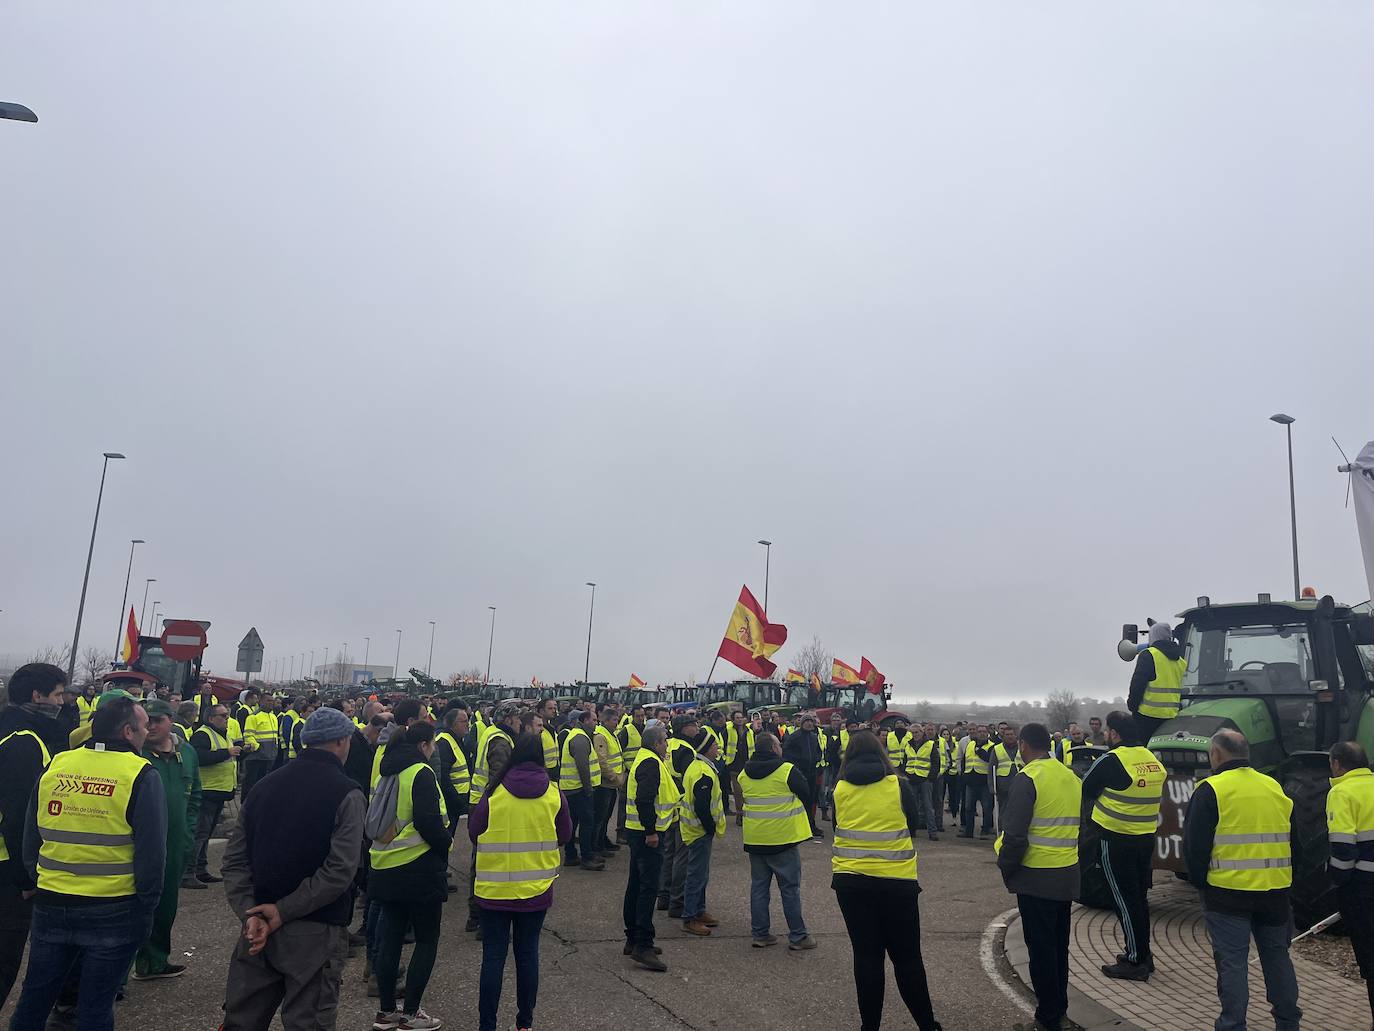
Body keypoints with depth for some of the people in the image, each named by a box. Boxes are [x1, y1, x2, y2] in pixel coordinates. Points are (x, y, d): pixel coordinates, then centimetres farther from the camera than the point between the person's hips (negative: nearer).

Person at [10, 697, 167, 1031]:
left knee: (34, 999, 20)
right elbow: (152, 854, -14)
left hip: (52, 906, 4)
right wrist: (146, 908, -3)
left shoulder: (54, 767, 0)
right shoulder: (141, 777, -14)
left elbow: (30, 840, 9)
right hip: (114, 912, -4)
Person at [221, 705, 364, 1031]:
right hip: (315, 932, -5)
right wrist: (283, 911, -12)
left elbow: (235, 859, 2)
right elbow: (340, 870, -20)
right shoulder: (346, 794, -11)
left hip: (258, 928, 5)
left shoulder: (265, 785, 5)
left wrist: (250, 913, -5)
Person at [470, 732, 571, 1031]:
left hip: (494, 889, -1)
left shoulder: (495, 792, -10)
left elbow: (473, 832, 1)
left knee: (493, 956, 7)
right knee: (528, 954, 13)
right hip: (536, 889, 1)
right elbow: (564, 835, 6)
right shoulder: (554, 794, -6)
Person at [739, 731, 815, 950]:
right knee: (790, 888, 5)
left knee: (758, 887, 13)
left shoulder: (744, 774, 2)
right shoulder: (788, 771, -14)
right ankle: (797, 937, 10)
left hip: (755, 839, 5)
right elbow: (806, 794, -3)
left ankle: (759, 934, 17)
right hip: (783, 838, -5)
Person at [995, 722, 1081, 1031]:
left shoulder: (1027, 778, -15)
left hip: (1037, 878, -7)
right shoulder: (1071, 777, 9)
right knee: (1059, 946, 18)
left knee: (1041, 948, 1)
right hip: (1068, 877, 7)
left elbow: (1015, 834, -19)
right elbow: (1079, 826, 16)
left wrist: (1006, 867, -5)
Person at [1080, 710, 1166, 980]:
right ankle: (1142, 954, 28)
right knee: (1139, 897, 18)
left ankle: (1135, 961, 6)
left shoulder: (1112, 760, -18)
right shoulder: (1152, 758, 3)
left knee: (1125, 899, 1)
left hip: (1117, 841, -7)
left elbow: (1085, 790, -8)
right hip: (1146, 837, 7)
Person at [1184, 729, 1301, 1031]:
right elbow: (1294, 841, 17)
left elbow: (1194, 845, -9)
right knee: (1277, 955, 19)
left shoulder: (1211, 790, -8)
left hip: (1228, 892, -5)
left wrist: (1201, 882, 5)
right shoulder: (1275, 788, 9)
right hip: (1275, 892, 5)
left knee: (1232, 961, 2)